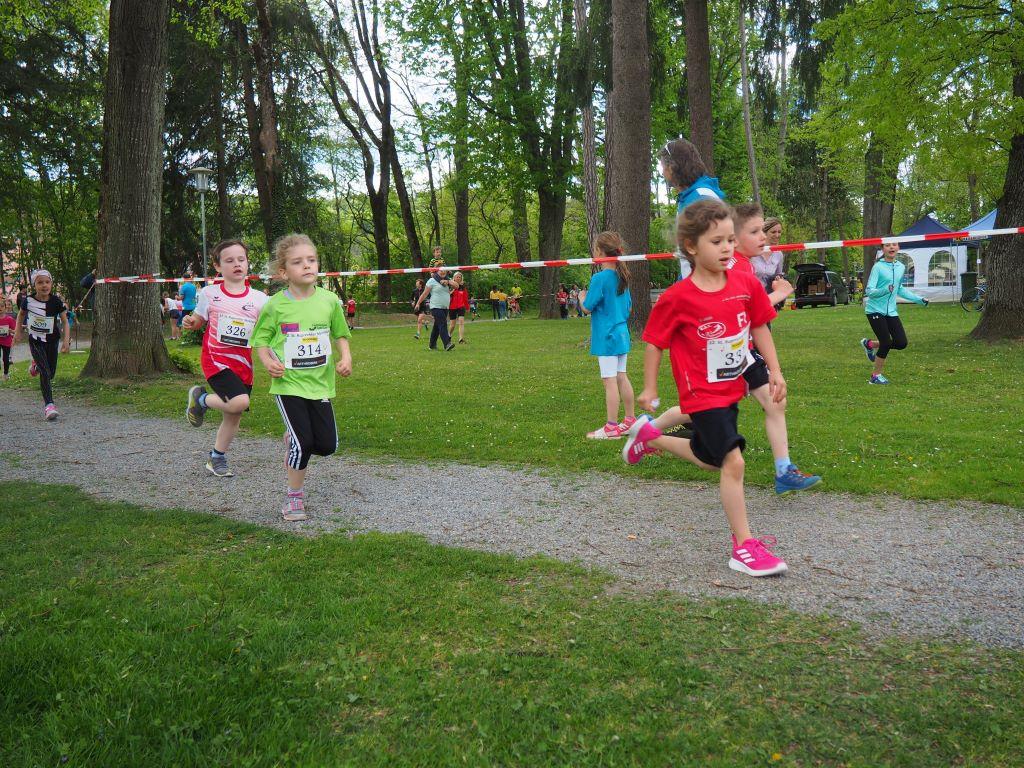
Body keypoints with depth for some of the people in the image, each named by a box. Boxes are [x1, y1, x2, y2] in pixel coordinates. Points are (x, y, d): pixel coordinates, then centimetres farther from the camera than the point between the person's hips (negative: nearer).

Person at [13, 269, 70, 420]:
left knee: (51, 373, 11)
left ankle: (37, 365, 46)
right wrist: (18, 331, 6)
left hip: (52, 340, 2)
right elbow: (21, 314, 11)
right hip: (35, 341, -2)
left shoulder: (56, 301, -13)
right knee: (45, 372, -14)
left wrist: (66, 340, -18)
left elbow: (65, 322, -7)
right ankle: (49, 405, -12)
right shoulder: (28, 300, -11)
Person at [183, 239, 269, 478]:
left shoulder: (259, 299, 0)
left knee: (234, 416, 9)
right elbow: (199, 320, 12)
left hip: (243, 363, 3)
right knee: (239, 402, -25)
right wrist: (191, 323, -10)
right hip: (215, 359, -3)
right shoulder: (209, 293, -1)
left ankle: (217, 458, 32)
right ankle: (201, 399, 6)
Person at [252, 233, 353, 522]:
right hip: (288, 383, -3)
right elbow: (261, 340, 2)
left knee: (327, 445, 3)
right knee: (303, 442, -10)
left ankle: (292, 439, 37)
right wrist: (268, 361, -17)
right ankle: (294, 496, 12)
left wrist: (345, 357, -6)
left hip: (320, 382, 3)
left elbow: (340, 335, 12)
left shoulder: (329, 300, -1)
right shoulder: (275, 305, -8)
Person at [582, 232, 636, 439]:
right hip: (622, 333, 8)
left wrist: (582, 297, 7)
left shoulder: (599, 278, -15)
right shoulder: (622, 276, 8)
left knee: (610, 381, -5)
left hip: (606, 336, -8)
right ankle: (630, 420, 24)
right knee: (622, 377, 15)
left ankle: (611, 427, -1)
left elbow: (587, 308, -12)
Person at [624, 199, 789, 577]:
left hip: (731, 390, 7)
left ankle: (650, 436, 46)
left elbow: (759, 328, 8)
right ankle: (744, 547, -4)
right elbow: (655, 343, -6)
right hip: (701, 395, -7)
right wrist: (649, 388, -3)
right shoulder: (677, 298, -17)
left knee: (710, 459, 22)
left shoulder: (746, 284, -5)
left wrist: (775, 371, 5)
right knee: (733, 462, -15)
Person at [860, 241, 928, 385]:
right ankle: (876, 375, 10)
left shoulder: (901, 267, 9)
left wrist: (919, 300, 23)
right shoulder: (878, 267, -11)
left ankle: (870, 344, 23)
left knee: (901, 343, -3)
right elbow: (869, 291, -15)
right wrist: (885, 290, -32)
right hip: (875, 310, -6)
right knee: (886, 343, -10)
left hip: (891, 311, 6)